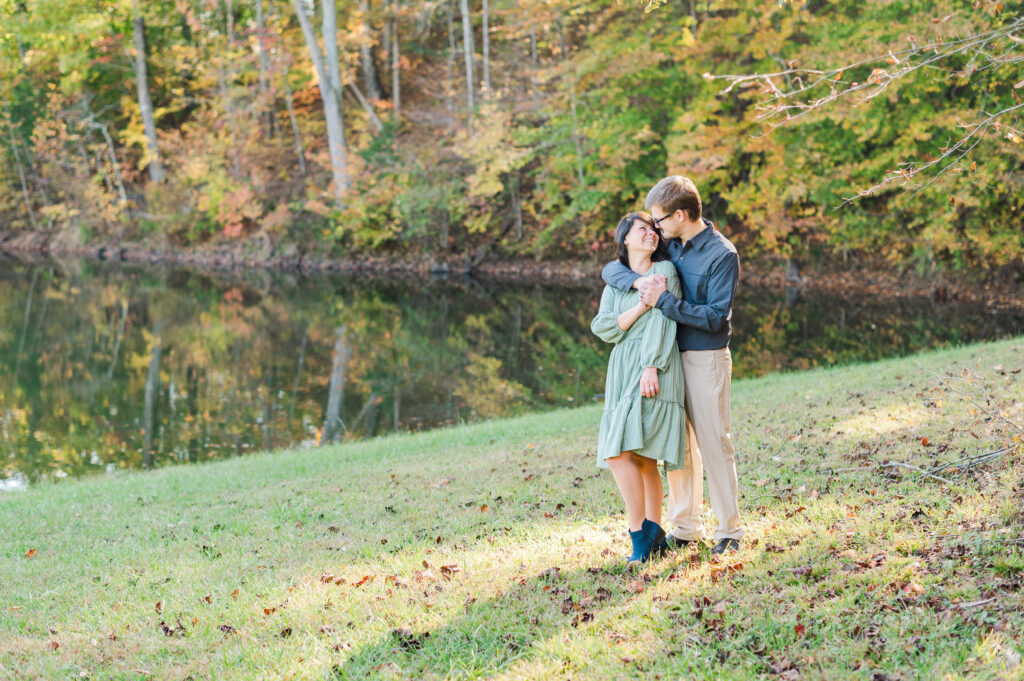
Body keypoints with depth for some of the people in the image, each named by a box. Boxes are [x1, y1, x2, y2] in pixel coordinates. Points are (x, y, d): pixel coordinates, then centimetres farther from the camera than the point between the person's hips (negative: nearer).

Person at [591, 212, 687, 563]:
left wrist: (651, 367, -18)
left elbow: (663, 324, -7)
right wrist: (640, 306, -8)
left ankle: (640, 535, -11)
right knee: (641, 459, 6)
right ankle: (654, 534, 15)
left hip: (653, 372, -6)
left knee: (619, 453, -18)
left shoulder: (664, 271, 3)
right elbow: (601, 326, 5)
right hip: (622, 372, 6)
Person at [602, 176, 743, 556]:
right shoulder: (669, 247, 8)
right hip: (670, 356, 7)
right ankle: (685, 527, 19)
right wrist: (638, 281, -15)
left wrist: (664, 300, -22)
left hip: (706, 358, -7)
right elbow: (611, 270, 7)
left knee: (713, 443, -3)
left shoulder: (722, 254, -12)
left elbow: (715, 317, -18)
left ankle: (730, 530, 6)